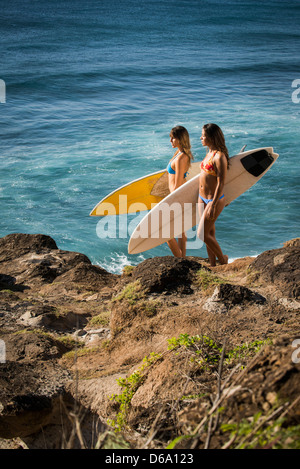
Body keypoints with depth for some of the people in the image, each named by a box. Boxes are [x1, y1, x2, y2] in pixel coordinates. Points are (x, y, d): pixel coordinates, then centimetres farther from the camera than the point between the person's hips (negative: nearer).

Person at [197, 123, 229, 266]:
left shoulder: (219, 157, -19)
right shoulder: (209, 153, 9)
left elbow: (221, 184, -20)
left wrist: (213, 205, -23)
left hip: (214, 200, -9)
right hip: (202, 198, 9)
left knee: (202, 234, -6)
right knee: (210, 233, 12)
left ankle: (222, 259, 14)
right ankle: (213, 265, 21)